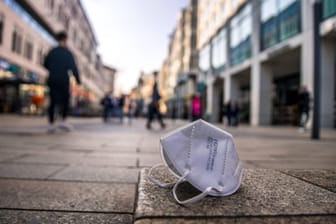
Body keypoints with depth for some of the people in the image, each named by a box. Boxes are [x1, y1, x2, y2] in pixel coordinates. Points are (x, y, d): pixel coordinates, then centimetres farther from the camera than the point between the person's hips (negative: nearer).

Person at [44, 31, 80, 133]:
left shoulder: (52, 51, 10)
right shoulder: (67, 52, -4)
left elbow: (45, 64, 17)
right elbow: (73, 67, -10)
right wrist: (78, 79, -4)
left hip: (52, 80, 4)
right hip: (63, 80, -4)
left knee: (53, 102, 5)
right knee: (65, 100, 7)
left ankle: (51, 124, 4)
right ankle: (63, 121, -4)